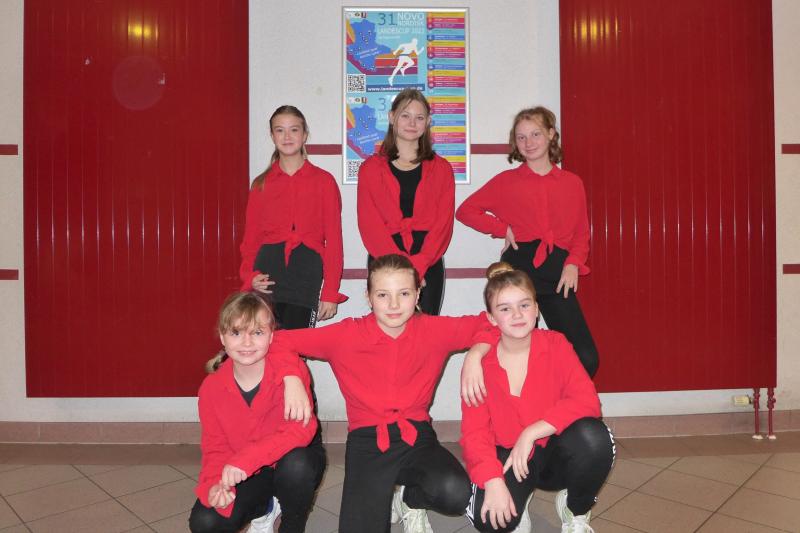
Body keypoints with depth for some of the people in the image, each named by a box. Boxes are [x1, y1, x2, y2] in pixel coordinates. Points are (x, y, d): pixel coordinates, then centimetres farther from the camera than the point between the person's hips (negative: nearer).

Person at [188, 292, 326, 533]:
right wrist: (216, 485, -28)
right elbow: (215, 449, -7)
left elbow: (301, 429, -34)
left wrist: (245, 460, -42)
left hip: (297, 461, -3)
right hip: (249, 475, 3)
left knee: (295, 464, -37)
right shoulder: (211, 388, -12)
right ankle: (264, 508, 17)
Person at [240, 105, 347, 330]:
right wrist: (250, 276, -3)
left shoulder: (324, 181, 6)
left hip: (307, 274, -2)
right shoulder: (261, 184, 13)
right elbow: (250, 238, 15)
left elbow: (334, 239, 3)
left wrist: (330, 293, -3)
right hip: (268, 272, 2)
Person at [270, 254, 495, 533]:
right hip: (367, 439, -1)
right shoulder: (347, 335, -7)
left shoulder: (433, 330, -4)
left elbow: (487, 324, 5)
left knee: (454, 492, -28)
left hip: (417, 435, 1)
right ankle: (384, 499, 20)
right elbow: (281, 341, -1)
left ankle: (409, 498, 10)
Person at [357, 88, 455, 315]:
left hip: (429, 266, 1)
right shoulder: (371, 168, 8)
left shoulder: (441, 168, 11)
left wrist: (418, 265, -12)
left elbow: (444, 222, 2)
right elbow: (369, 224, -1)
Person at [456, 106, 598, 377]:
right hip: (519, 266, -1)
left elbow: (581, 232, 14)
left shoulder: (572, 183, 12)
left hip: (558, 271, 2)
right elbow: (465, 210, 9)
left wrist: (573, 263, -4)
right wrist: (503, 228, -1)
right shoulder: (506, 181, 7)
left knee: (586, 357, -5)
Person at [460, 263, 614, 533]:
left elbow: (587, 400, -21)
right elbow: (475, 431, -14)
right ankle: (518, 500, 11)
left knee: (593, 437, -32)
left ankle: (576, 511, 0)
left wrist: (530, 433, -28)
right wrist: (493, 481, -31)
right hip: (507, 456, -1)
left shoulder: (556, 344, -9)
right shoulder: (480, 362, -11)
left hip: (555, 453, 1)